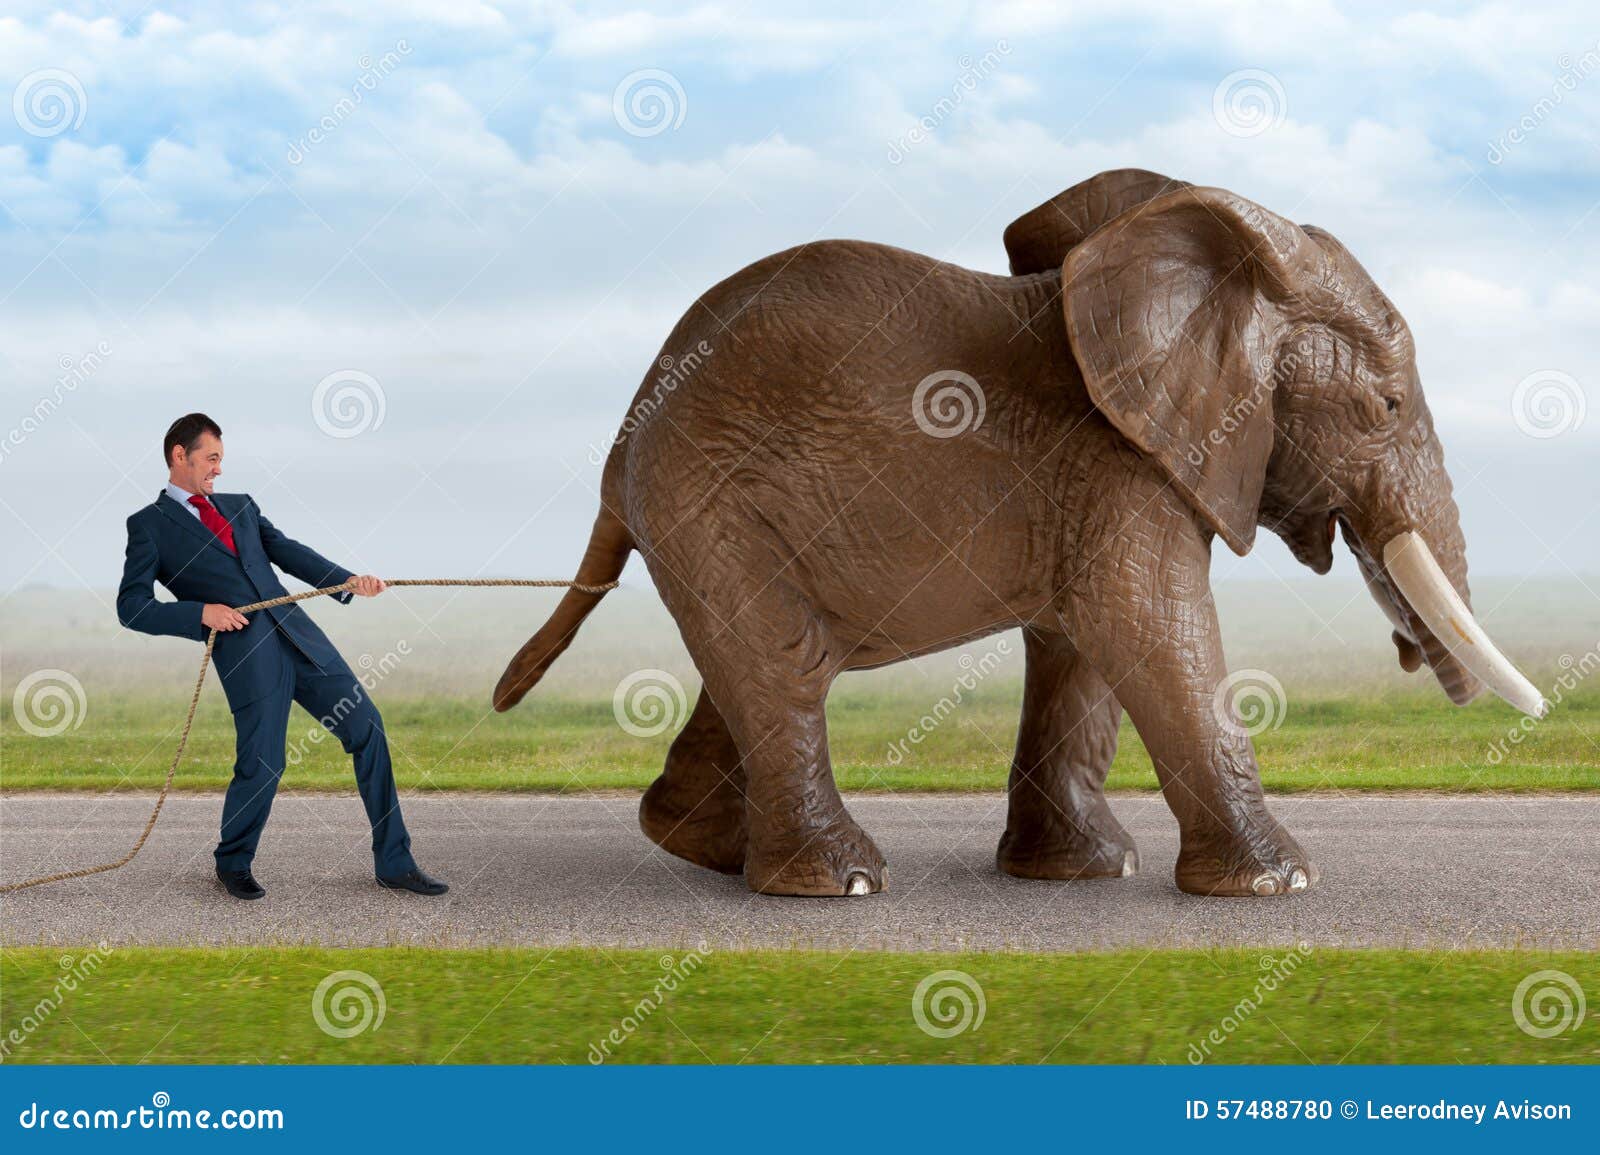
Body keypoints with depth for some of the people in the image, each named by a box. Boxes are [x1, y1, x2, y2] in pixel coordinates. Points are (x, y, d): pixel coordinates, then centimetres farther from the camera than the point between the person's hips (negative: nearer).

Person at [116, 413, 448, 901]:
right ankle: (233, 864, 21)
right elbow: (132, 607, 0)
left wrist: (348, 581, -7)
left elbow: (287, 552, 10)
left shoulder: (241, 507, 23)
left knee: (368, 730, 1)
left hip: (298, 635, 5)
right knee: (261, 766, -9)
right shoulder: (149, 525, 7)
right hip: (245, 651, -5)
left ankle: (394, 863, 8)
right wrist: (201, 612, -13)